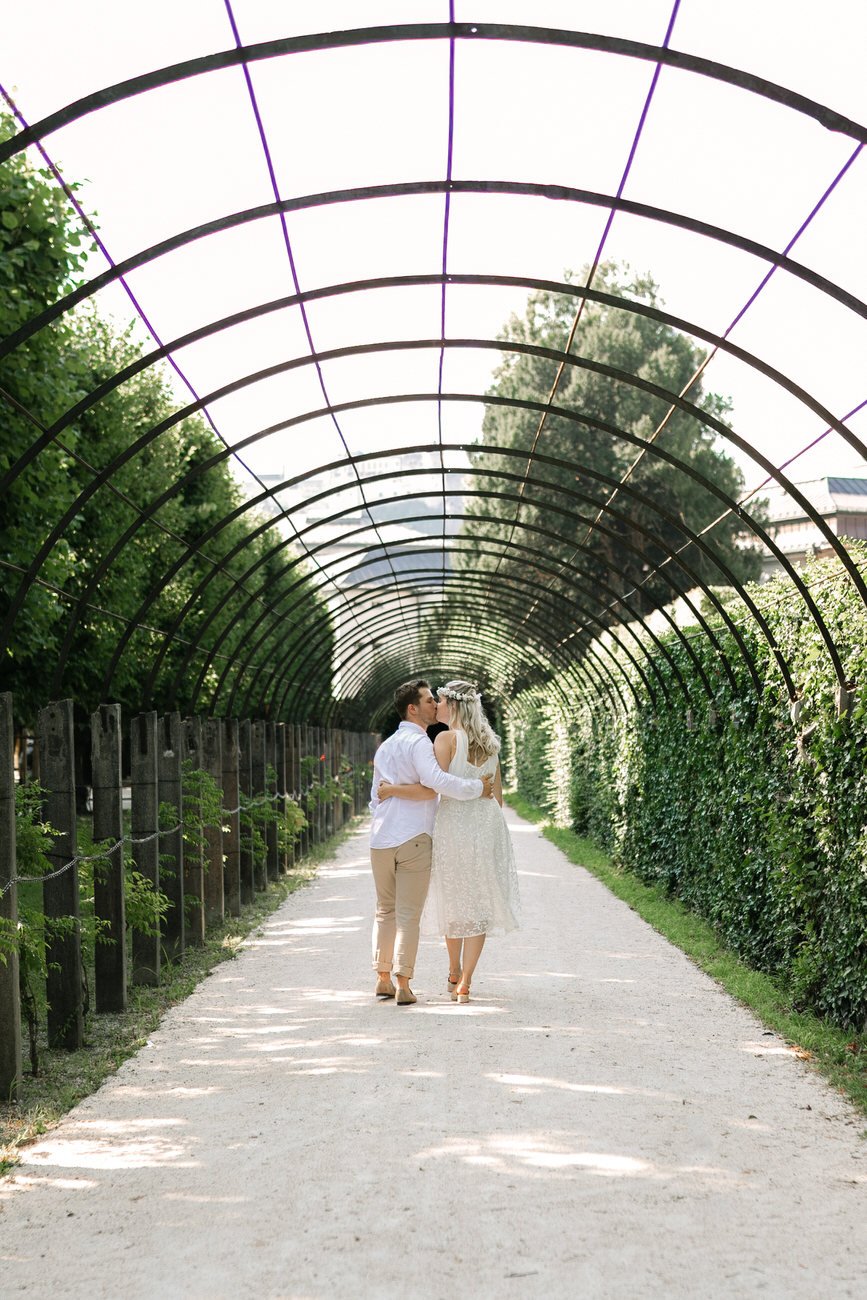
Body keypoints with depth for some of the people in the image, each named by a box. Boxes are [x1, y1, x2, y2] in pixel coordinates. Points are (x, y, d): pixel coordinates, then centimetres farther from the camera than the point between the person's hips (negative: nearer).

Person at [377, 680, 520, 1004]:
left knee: (453, 902, 16)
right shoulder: (489, 744, 9)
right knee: (478, 905, 6)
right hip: (487, 823, 4)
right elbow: (497, 795, 13)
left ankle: (454, 973, 33)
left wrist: (392, 790, -10)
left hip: (453, 822, -4)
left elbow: (432, 789, -20)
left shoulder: (447, 739, -10)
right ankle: (464, 984, 0)